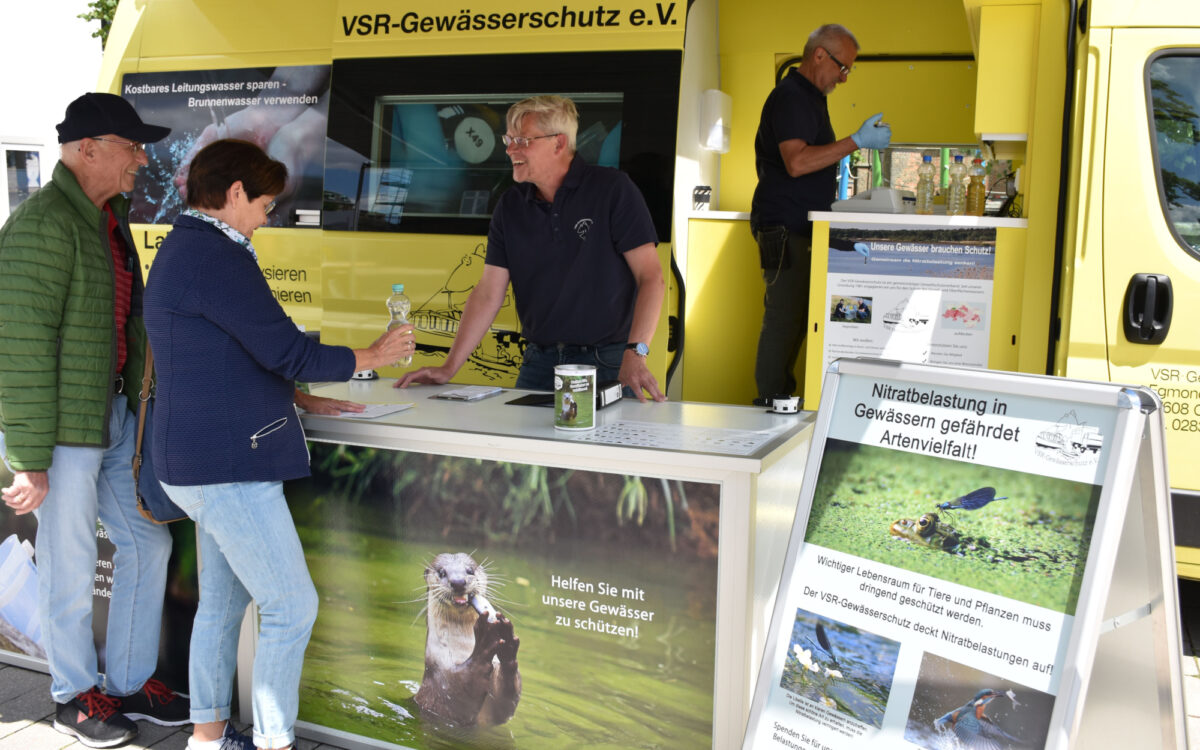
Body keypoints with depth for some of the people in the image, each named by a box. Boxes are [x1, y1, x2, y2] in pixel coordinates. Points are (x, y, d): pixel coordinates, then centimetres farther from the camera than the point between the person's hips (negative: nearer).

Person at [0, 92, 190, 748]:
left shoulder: (109, 217, 12)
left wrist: (138, 405, 19)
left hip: (113, 416, 9)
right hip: (61, 425, -9)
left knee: (147, 541, 14)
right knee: (71, 567, 5)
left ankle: (130, 682, 30)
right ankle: (75, 695, 26)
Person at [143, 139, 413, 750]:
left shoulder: (182, 248, 15)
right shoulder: (216, 257, -19)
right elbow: (288, 351, -19)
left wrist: (300, 397, 21)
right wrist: (374, 355, -5)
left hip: (199, 460, 11)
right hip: (228, 465, -11)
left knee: (223, 599, 19)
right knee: (292, 607, -3)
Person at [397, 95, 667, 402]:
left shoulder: (612, 189, -7)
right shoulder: (510, 205, 7)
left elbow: (650, 276, -12)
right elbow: (488, 293, 5)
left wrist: (635, 355, -24)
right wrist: (449, 366, -4)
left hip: (606, 364, -4)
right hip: (539, 362, 4)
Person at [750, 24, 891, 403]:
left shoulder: (809, 97, 20)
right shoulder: (790, 97, -14)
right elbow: (797, 162, -27)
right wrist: (856, 141, -25)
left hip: (801, 227, 11)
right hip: (784, 228, -11)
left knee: (796, 315, 12)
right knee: (784, 317, -8)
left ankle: (780, 398, 20)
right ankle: (770, 403, -1)